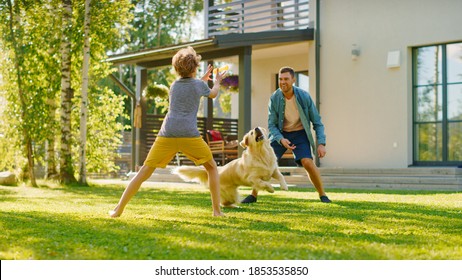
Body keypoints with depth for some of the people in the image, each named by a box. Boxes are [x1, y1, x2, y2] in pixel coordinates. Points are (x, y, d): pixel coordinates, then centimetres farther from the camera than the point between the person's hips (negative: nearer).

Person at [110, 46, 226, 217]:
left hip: (166, 136, 3)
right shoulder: (199, 85, 12)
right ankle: (217, 210, 10)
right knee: (212, 168, 17)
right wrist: (217, 81, 56)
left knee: (144, 172, 5)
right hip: (189, 136, -3)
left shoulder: (174, 85, 22)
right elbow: (213, 94, 36)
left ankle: (119, 209, 0)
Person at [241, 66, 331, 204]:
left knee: (308, 162, -22)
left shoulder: (304, 96, -17)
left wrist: (321, 143, -18)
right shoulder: (274, 98, -14)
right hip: (280, 134, 2)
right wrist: (281, 140, -26)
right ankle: (253, 195, 5)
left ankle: (323, 195, -3)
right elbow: (271, 124, -8)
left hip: (300, 133, -2)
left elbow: (317, 122, -9)